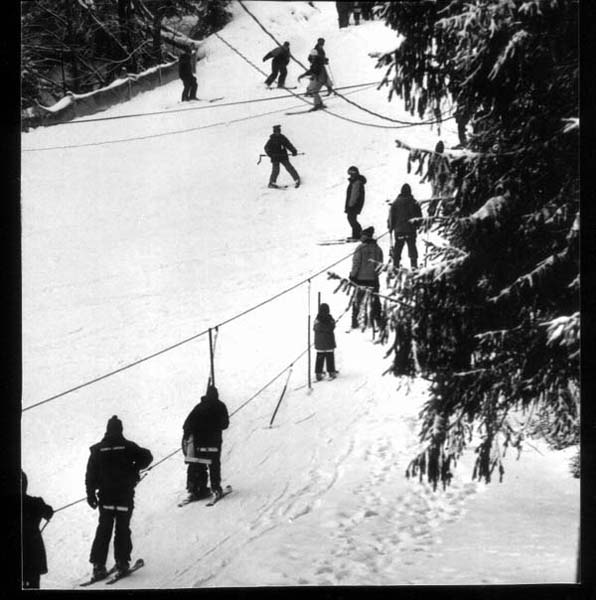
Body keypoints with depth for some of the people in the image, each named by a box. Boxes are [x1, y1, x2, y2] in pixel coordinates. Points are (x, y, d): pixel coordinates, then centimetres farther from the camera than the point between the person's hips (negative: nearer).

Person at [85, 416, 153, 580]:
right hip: (125, 497, -1)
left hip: (105, 498, 2)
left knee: (103, 531, 9)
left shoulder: (97, 450, -1)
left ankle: (98, 565, 3)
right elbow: (147, 456, -10)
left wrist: (91, 495, 5)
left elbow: (90, 475, -1)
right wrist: (134, 468, 4)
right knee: (123, 530, 8)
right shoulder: (128, 446, -5)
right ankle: (122, 562, 5)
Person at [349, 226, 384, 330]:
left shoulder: (360, 248, -11)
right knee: (375, 301, 10)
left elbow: (356, 264, -10)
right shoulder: (378, 248, 2)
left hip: (361, 279, -3)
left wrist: (352, 275, -1)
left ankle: (354, 321, 11)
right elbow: (380, 264, 7)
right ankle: (379, 321, 7)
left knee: (357, 301, 9)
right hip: (374, 279, 3)